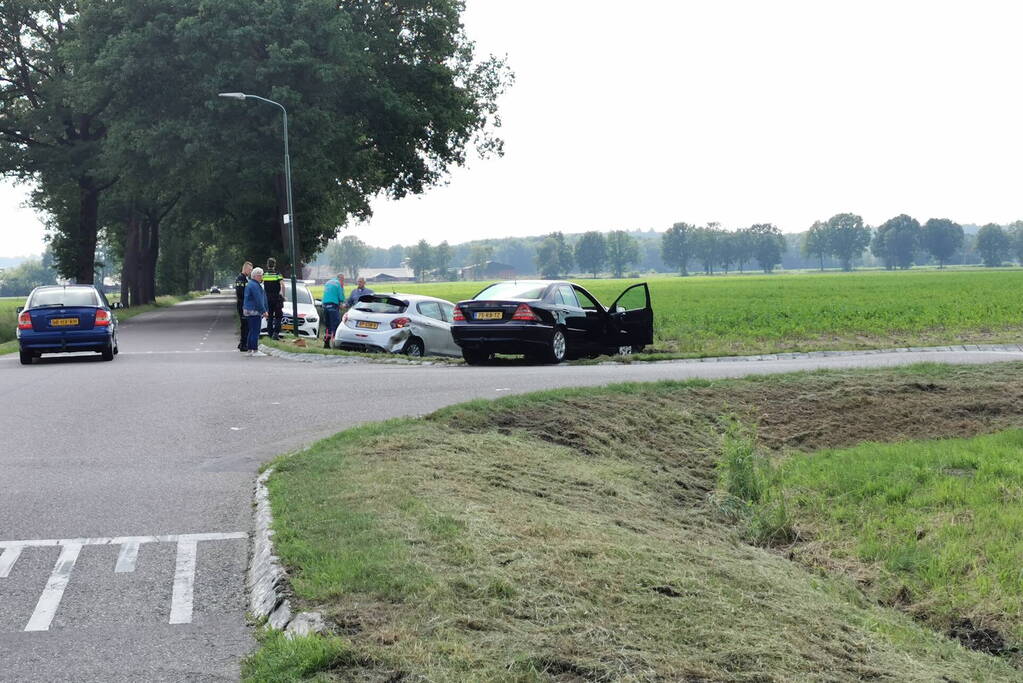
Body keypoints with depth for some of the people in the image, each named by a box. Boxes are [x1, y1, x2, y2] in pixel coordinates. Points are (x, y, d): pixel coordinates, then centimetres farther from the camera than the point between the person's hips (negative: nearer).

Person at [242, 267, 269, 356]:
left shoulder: (250, 284, 20)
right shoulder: (254, 285, -15)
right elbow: (258, 300, -19)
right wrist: (264, 311, -16)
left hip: (248, 311, 11)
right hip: (254, 311, -11)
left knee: (252, 331, 14)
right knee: (255, 331, -10)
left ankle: (250, 349, 17)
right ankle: (254, 350, -11)